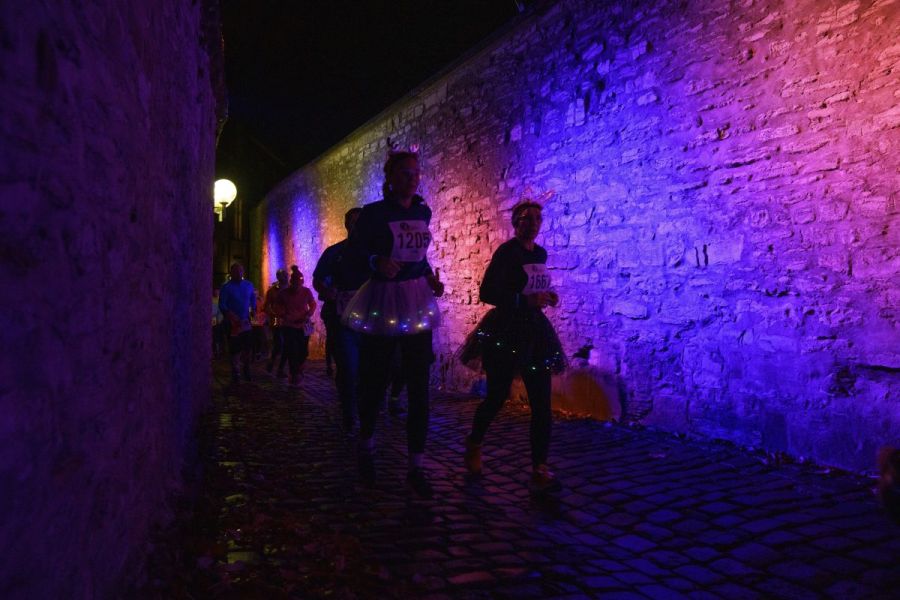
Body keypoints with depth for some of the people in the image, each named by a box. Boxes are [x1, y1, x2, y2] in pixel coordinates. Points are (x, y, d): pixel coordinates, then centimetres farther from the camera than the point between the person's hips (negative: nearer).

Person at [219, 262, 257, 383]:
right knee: (234, 348, -1)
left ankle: (246, 369, 25)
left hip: (246, 321, 4)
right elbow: (222, 305, -12)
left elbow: (253, 298, 22)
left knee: (248, 346, 7)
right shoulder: (226, 288, -8)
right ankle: (235, 372, 10)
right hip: (233, 322, -4)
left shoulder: (248, 285, 6)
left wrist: (253, 309, 7)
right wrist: (230, 315, -26)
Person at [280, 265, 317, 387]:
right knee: (292, 350, -6)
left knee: (304, 350, 5)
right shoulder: (283, 293, -10)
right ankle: (294, 375, 8)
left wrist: (308, 315, -13)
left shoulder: (306, 291, -9)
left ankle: (298, 367, 36)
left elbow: (313, 305, 5)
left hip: (303, 325, 1)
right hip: (289, 325, -1)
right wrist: (283, 315, -15)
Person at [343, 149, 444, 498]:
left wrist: (431, 278, 4)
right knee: (375, 381, 4)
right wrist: (376, 261, -24)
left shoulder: (423, 212, 8)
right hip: (382, 302, -4)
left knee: (419, 386, 0)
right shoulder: (374, 213, -7)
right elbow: (354, 248, -5)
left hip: (417, 302, 4)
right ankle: (366, 448, 32)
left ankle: (416, 467, 8)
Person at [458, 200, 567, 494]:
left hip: (534, 330, 6)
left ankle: (539, 470, 0)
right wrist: (526, 300, -24)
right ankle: (473, 444, 35)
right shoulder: (506, 252, -10)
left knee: (542, 402, -3)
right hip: (505, 330, -6)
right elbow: (486, 293, -16)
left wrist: (546, 296, 3)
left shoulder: (540, 253, 12)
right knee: (497, 396, 7)